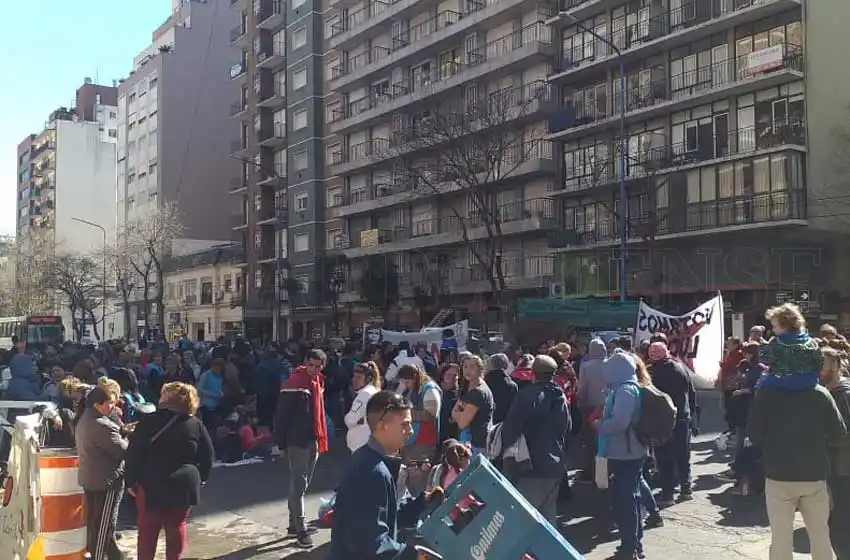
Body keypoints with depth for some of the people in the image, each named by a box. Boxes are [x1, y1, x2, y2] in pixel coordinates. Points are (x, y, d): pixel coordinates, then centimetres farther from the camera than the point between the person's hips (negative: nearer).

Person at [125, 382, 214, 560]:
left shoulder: (148, 421, -7)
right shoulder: (196, 425, -3)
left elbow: (133, 453, -7)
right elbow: (207, 456, 3)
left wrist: (131, 481, 0)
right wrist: (200, 478, 15)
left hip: (151, 485, -1)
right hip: (184, 485, 1)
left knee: (147, 529, 11)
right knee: (177, 527, 13)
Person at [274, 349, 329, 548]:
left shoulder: (318, 383, 11)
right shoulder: (294, 383, -14)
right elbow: (282, 414, -15)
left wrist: (321, 438, 16)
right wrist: (280, 441, -16)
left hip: (313, 440, 8)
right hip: (297, 441, -8)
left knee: (302, 484, 14)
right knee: (298, 485, -5)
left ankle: (294, 524, 23)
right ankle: (300, 529, -2)